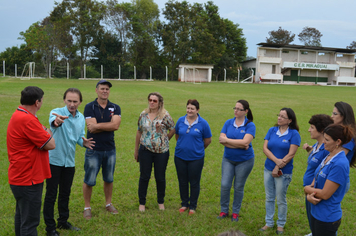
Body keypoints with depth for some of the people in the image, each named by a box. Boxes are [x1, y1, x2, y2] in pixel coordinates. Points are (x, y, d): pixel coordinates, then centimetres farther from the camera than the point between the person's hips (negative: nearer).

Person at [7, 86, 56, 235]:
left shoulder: (18, 116, 10)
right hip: (28, 180, -10)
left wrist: (43, 132, -2)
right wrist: (48, 132, -1)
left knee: (22, 217, 22)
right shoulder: (27, 120, -24)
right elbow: (50, 144, -18)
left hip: (20, 177, 10)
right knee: (30, 222, -1)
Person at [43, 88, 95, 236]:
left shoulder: (81, 118, 3)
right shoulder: (57, 112, -17)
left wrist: (84, 142, -12)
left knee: (65, 194, 17)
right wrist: (56, 121, -66)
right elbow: (53, 120, -41)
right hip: (54, 160, -5)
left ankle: (63, 222, 34)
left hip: (69, 161, 5)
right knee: (51, 195, 4)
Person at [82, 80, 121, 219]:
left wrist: (97, 126, -16)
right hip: (93, 150, -3)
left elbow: (115, 125, -14)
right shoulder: (90, 107, -5)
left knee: (109, 179, 15)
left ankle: (109, 204, 32)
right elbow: (91, 128, -17)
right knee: (89, 181, 3)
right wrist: (108, 126, -12)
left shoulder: (115, 108, 3)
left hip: (110, 149, 3)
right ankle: (87, 208, 18)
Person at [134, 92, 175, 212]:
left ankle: (161, 202, 27)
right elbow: (139, 132, 10)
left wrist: (164, 141, 7)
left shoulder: (165, 115, -5)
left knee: (160, 177, 8)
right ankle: (142, 203, 19)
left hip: (162, 151, -1)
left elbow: (172, 130, 5)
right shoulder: (143, 115, 3)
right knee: (144, 177, 5)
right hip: (145, 150, 1)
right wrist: (136, 150, 12)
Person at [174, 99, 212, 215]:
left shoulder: (203, 123, -9)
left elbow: (208, 140, 1)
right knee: (182, 182, 13)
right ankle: (184, 204, 30)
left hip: (196, 158, -3)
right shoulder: (180, 120, -1)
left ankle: (193, 206, 23)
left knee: (194, 183, 7)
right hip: (180, 157, 3)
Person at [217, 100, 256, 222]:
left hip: (245, 160, -3)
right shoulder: (228, 123, -1)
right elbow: (222, 139, -11)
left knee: (238, 187, 7)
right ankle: (224, 210, 17)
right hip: (228, 159, 3)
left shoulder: (250, 125, -11)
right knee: (225, 185, -1)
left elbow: (245, 142, -24)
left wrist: (227, 140, -18)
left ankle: (235, 212, 23)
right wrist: (239, 145, -19)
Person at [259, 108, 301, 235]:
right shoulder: (272, 130, 2)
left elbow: (291, 154, -15)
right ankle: (269, 223, 27)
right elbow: (265, 148, -5)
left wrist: (278, 168, -14)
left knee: (281, 200, 8)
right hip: (268, 169, 4)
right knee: (269, 198, 14)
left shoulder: (294, 134, -10)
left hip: (283, 172, -4)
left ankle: (281, 225, 25)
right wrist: (276, 160, -19)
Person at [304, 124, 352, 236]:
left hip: (327, 218, -8)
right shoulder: (328, 157, 5)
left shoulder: (339, 164, -23)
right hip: (316, 213, 8)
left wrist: (307, 189, -6)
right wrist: (309, 196, -14)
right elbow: (314, 183, 6)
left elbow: (325, 194, -23)